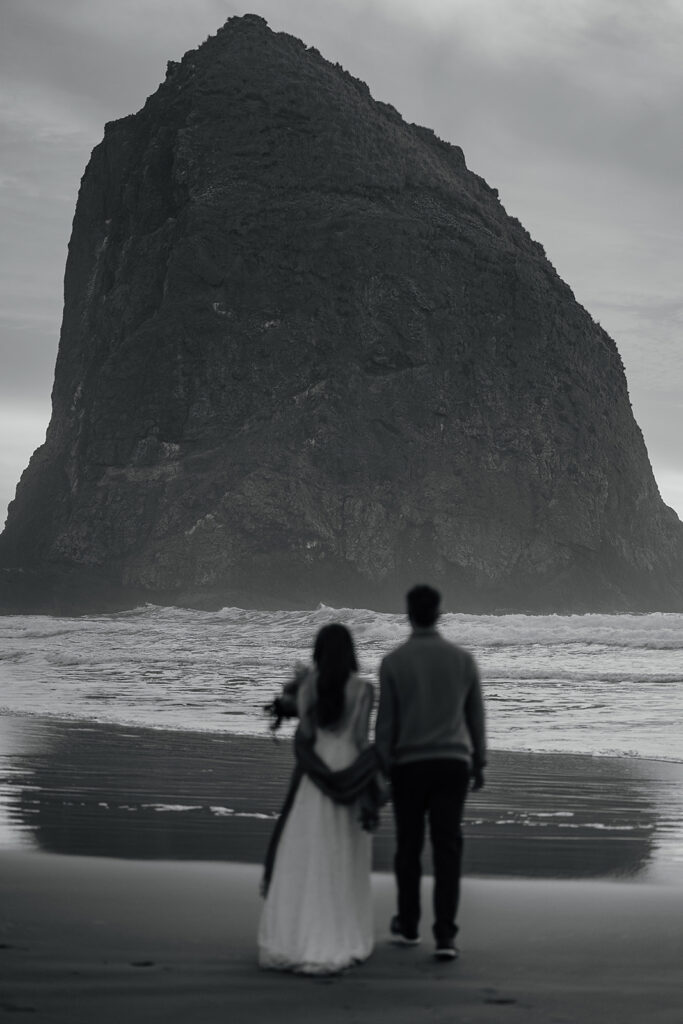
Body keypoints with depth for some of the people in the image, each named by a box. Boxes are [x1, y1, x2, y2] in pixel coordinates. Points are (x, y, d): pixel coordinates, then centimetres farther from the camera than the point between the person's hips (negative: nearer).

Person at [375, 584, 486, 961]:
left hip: (409, 764, -1)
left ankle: (408, 926, 27)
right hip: (452, 762, 1)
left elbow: (385, 722, -5)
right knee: (447, 849, 0)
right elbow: (476, 716, 7)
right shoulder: (463, 659, 1)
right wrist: (479, 763, 18)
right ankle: (445, 936, -8)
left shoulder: (393, 662, -6)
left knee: (409, 846, 14)